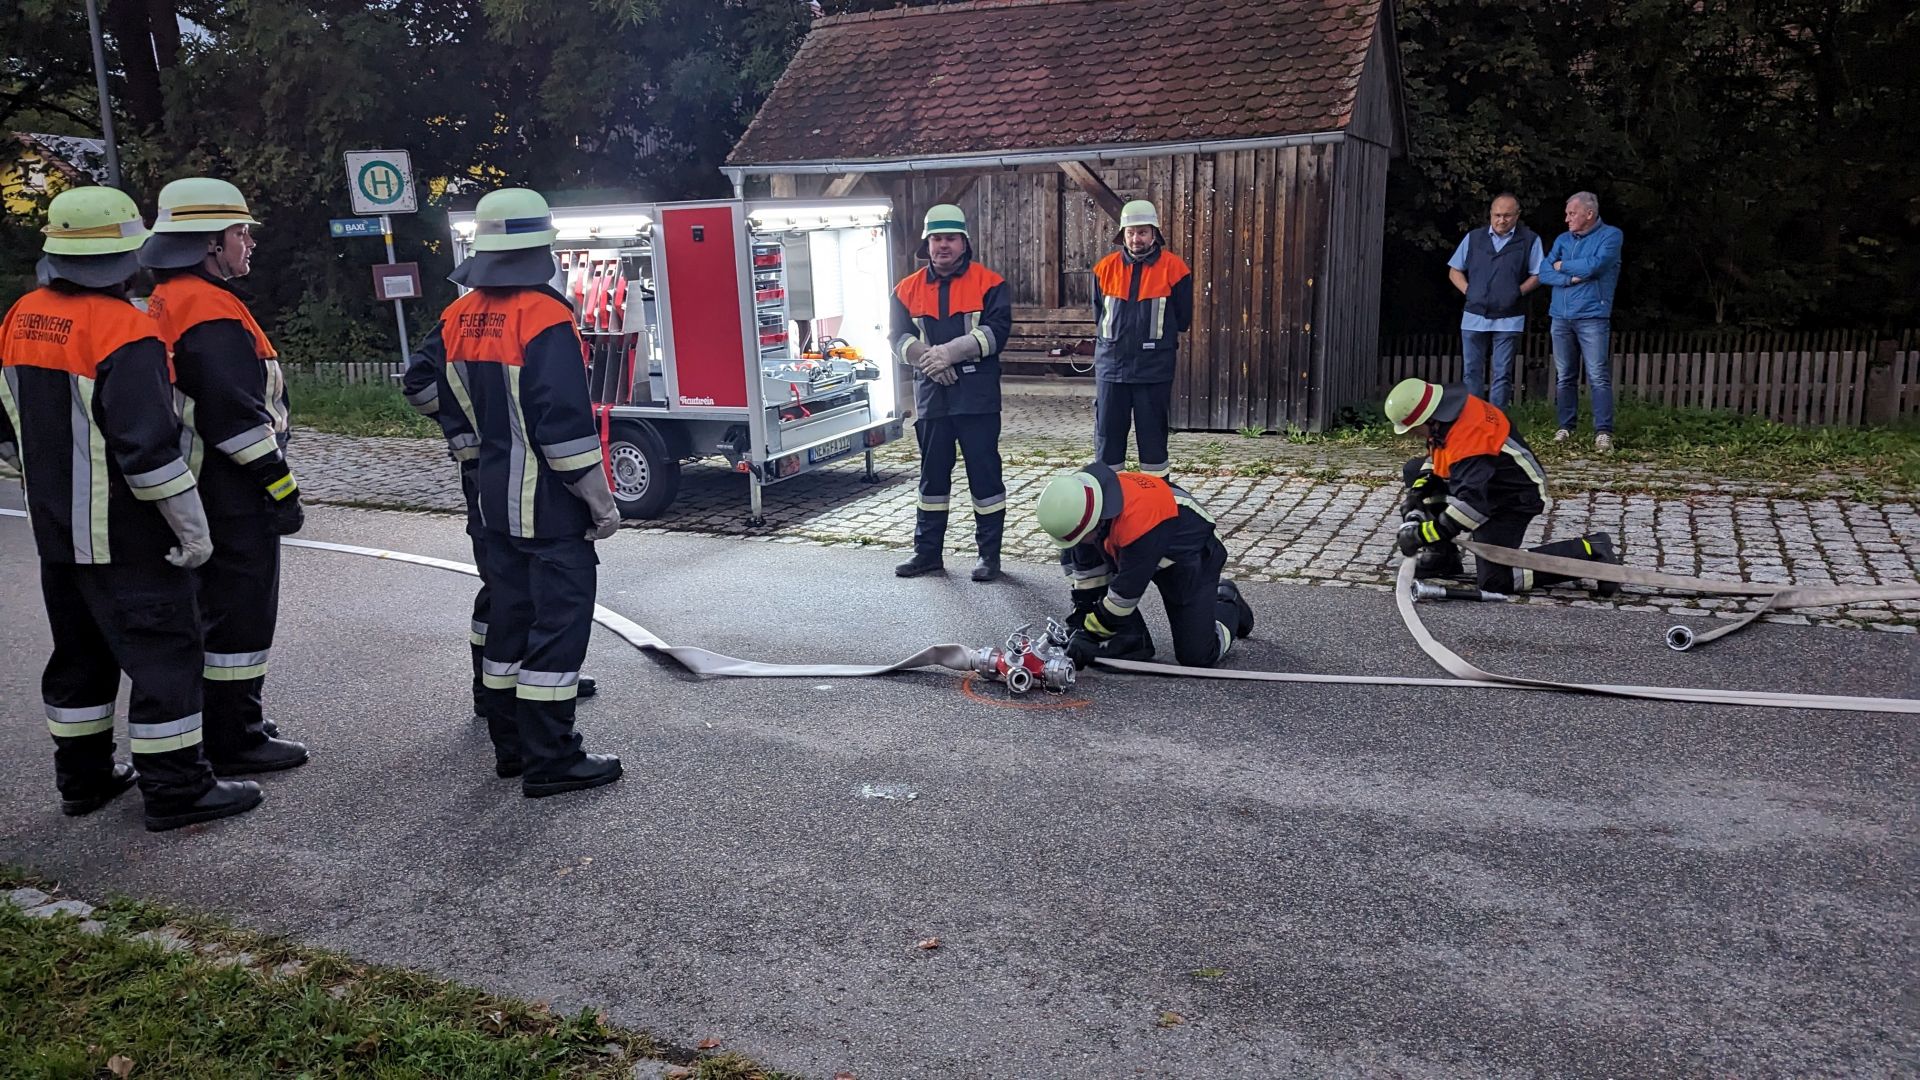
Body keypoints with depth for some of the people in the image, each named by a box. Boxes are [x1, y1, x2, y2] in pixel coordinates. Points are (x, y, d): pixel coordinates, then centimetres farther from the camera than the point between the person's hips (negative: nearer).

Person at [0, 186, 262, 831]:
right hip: (123, 536, -8)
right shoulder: (123, 331, -20)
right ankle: (175, 789, 3)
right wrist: (192, 527, -17)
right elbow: (148, 446, -24)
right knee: (164, 652, -1)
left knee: (80, 652, 18)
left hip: (55, 530, 9)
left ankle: (83, 777, 29)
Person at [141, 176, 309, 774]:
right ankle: (235, 742, 7)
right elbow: (236, 415, -25)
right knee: (241, 611, -2)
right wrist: (281, 484, -18)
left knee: (209, 607, 19)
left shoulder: (166, 304, 15)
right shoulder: (213, 312, -19)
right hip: (232, 497, -11)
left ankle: (226, 720, 32)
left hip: (197, 493, 11)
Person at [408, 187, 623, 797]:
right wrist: (601, 500, -14)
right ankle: (550, 761, 1)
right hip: (550, 503, -8)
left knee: (508, 613, 16)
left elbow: (426, 386, 15)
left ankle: (510, 745, 26)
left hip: (494, 498, 8)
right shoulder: (545, 319, -18)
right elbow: (566, 423, -22)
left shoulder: (461, 317, 8)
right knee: (559, 620, -2)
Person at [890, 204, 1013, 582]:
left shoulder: (989, 284, -1)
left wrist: (950, 352, -21)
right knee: (932, 475, 12)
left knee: (984, 473, 1)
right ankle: (928, 551, 21)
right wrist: (928, 358, -17)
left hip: (977, 398, -3)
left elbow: (996, 331, -12)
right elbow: (899, 337, 2)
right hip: (930, 396, 4)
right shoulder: (908, 290, 10)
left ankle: (989, 554, 10)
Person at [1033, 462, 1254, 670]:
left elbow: (1127, 592, -32)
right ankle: (1132, 640, -4)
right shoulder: (1081, 504, -20)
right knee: (1073, 557, -13)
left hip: (1190, 557, -7)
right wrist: (1080, 618, -4)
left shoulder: (1137, 522, -42)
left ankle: (1228, 605, 22)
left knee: (1197, 655, -11)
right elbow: (1087, 566, -5)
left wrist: (1090, 633, -22)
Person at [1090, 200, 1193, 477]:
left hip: (1154, 367, -2)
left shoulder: (1173, 267, -3)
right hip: (1111, 363, 3)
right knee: (1107, 432, 6)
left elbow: (1183, 319, 7)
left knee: (1153, 433, 4)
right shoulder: (1105, 268, 4)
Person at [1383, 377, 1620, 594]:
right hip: (1483, 480, 10)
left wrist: (1422, 535, -34)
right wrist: (1417, 493, -4)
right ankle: (1442, 556, 8)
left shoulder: (1468, 437, -35)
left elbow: (1472, 503, -37)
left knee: (1494, 579, -14)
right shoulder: (1448, 405, -7)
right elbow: (1437, 457, 10)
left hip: (1512, 499, -10)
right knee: (1414, 471, 7)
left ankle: (1588, 553, -5)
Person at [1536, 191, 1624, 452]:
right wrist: (1572, 277, -12)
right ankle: (1566, 426, 15)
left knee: (1599, 377, -10)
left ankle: (1603, 432, -13)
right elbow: (1544, 272, 4)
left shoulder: (1610, 235, 1)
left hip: (1592, 317, -5)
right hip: (1561, 317, 5)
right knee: (1564, 377, 7)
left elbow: (1594, 265, -15)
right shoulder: (1562, 239, 15)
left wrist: (1562, 266, 0)